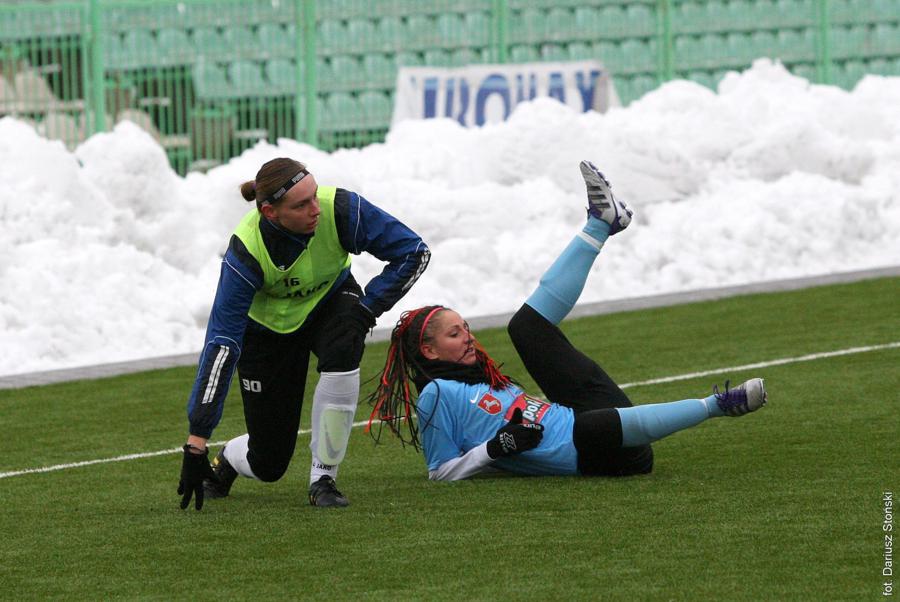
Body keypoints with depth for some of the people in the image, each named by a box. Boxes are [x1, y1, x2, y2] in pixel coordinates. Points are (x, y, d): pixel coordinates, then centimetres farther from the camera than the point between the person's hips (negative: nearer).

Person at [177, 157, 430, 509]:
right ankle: (225, 462, 39)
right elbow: (221, 344, -35)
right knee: (269, 463, -1)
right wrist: (197, 441, -36)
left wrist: (368, 308, -26)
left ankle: (323, 479, -19)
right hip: (267, 326, -2)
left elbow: (413, 253, -18)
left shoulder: (340, 210, -32)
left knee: (341, 349, -36)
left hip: (331, 302, 2)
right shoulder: (246, 252, -35)